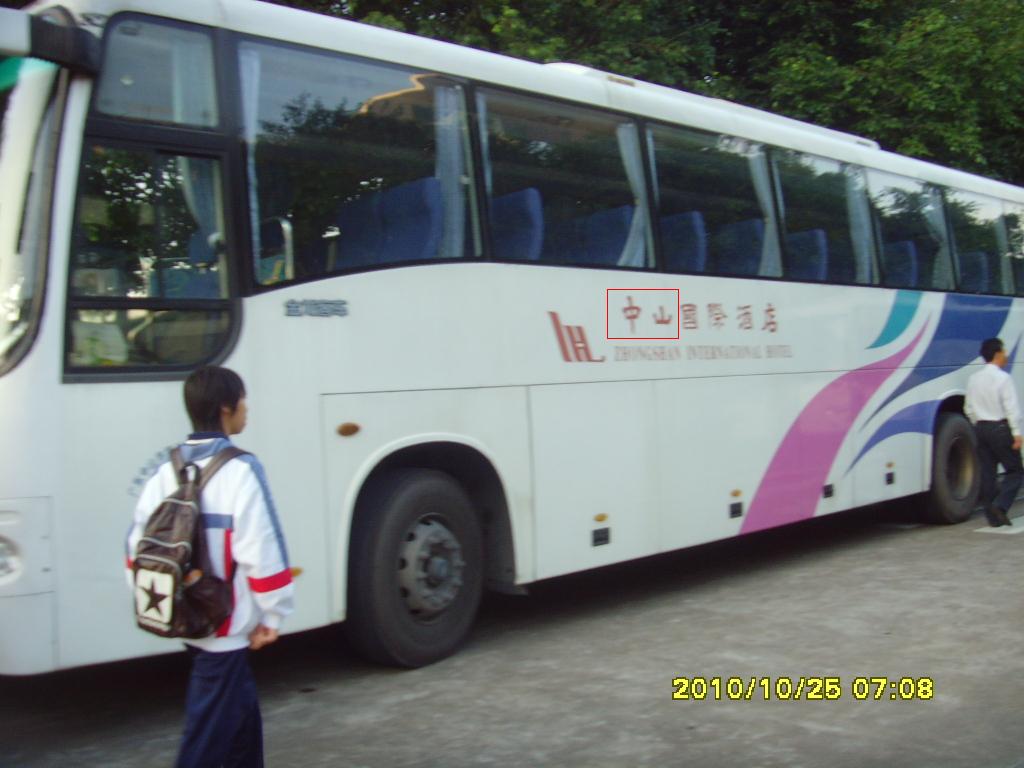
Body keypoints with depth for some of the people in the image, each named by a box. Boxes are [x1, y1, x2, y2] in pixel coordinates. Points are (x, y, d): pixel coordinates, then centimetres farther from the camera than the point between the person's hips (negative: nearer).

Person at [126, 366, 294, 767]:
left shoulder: (167, 470, 3)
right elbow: (262, 552, -20)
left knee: (241, 710, 24)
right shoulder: (240, 470, -18)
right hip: (225, 625, -8)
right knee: (208, 733, 1)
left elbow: (139, 544, 6)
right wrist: (272, 616, -9)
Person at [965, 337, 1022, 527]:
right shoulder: (1003, 378, -12)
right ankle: (1000, 505, -13)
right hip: (1000, 428, -6)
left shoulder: (973, 378, 8)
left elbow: (969, 408, 11)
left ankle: (993, 516, 10)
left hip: (981, 428, 6)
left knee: (987, 473, 8)